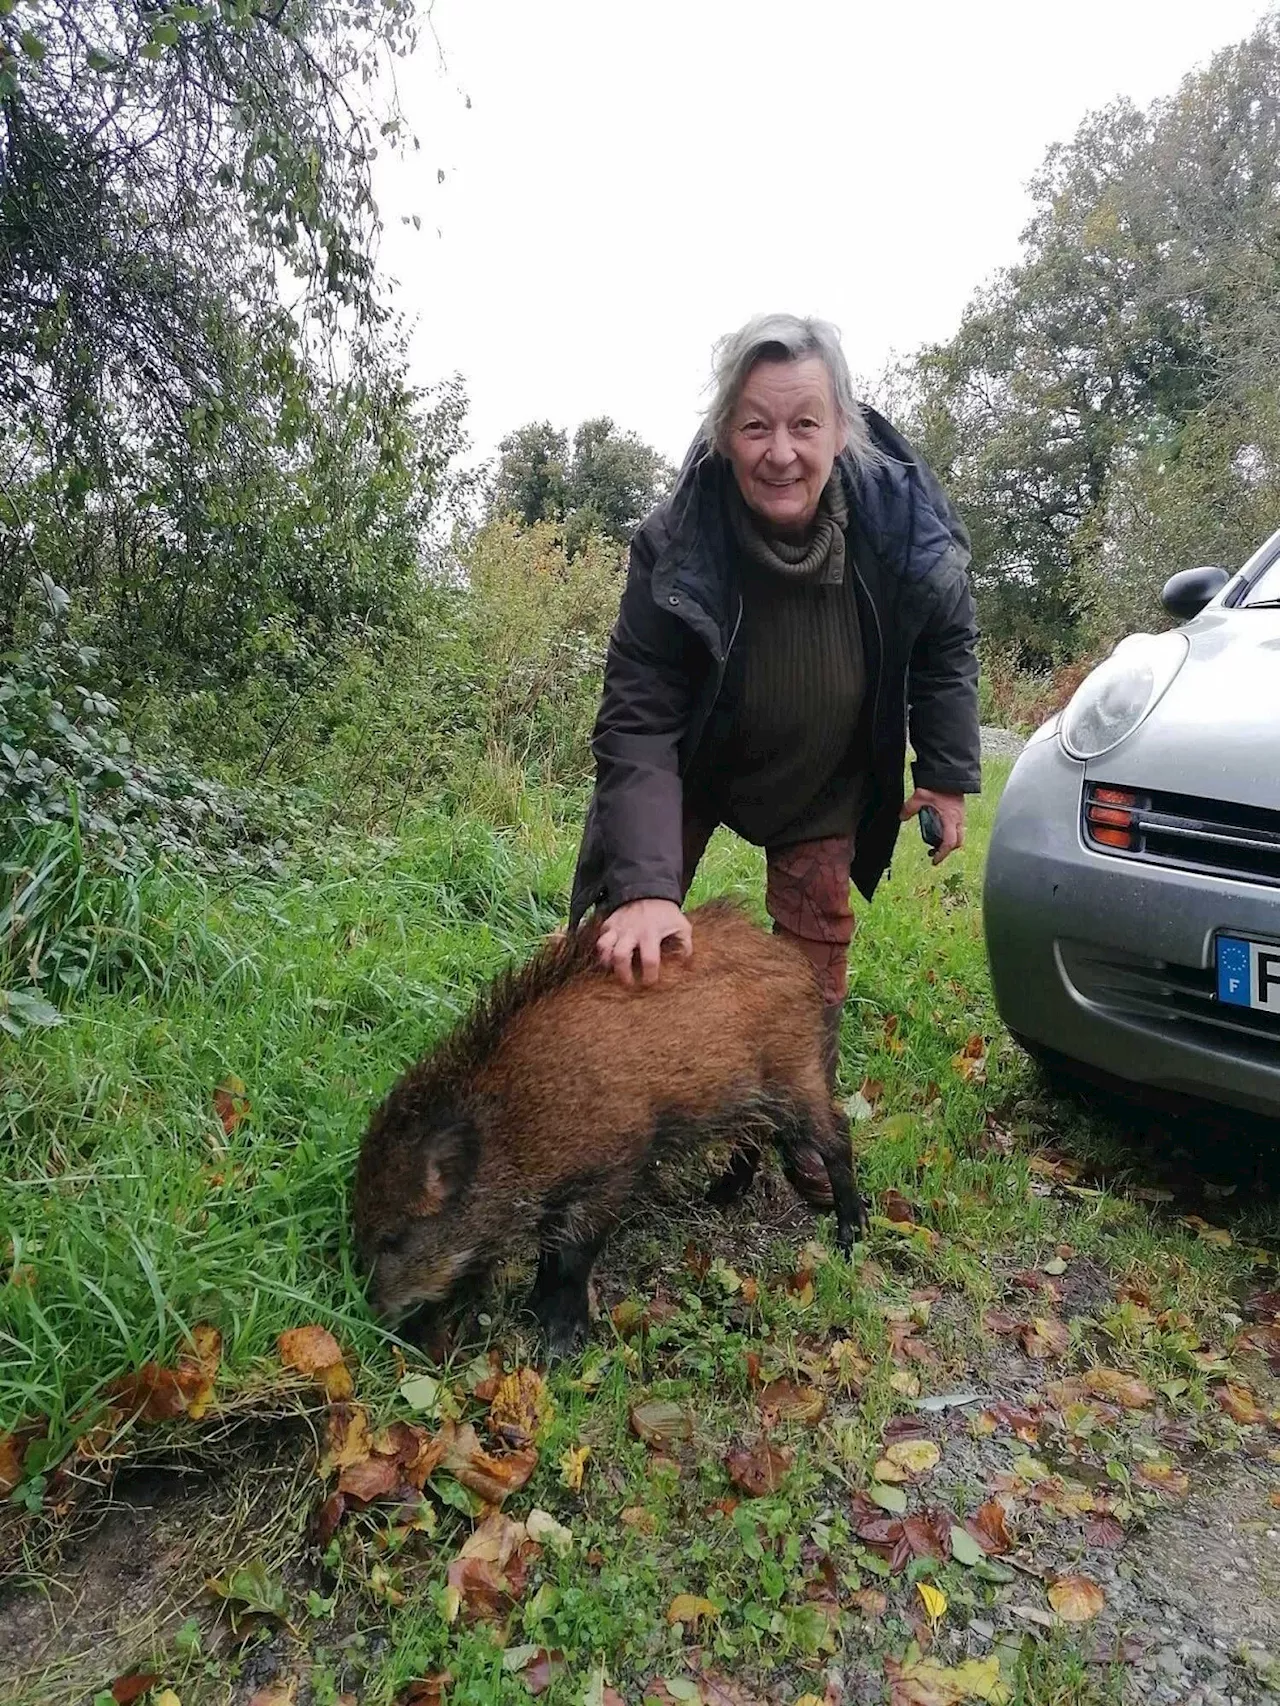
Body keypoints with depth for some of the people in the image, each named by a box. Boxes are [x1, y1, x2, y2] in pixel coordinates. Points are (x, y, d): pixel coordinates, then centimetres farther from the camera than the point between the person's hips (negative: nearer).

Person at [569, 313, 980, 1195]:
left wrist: (949, 776, -3)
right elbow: (637, 727, -31)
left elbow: (948, 644, -3)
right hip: (694, 768, -1)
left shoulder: (906, 522, -25)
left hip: (825, 784, 2)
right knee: (632, 950, -4)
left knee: (815, 958, 8)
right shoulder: (674, 546, -32)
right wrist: (644, 884, -41)